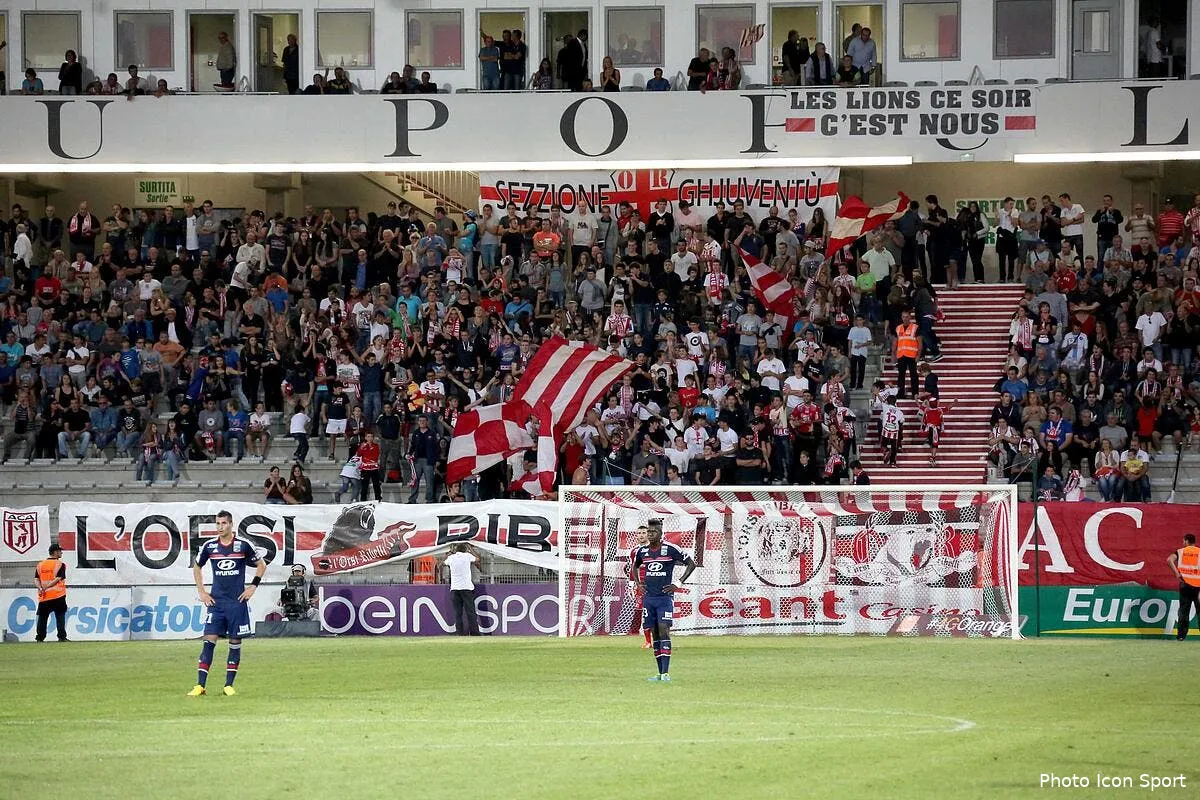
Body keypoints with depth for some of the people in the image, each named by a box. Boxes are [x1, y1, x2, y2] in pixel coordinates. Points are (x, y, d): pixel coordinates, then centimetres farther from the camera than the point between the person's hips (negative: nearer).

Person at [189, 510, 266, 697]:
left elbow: (261, 565, 11)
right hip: (216, 601, 1)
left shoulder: (243, 545, -2)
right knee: (209, 640, -7)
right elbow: (197, 567, 19)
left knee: (235, 642, 2)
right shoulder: (209, 546, 3)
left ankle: (229, 685, 10)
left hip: (237, 601, -1)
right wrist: (201, 592, 11)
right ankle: (200, 685, -9)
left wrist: (253, 587, 2)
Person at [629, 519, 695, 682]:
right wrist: (637, 583, 14)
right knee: (655, 633, 5)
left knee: (664, 631, -14)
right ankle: (660, 673, 9)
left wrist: (679, 583, -4)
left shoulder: (670, 549, -6)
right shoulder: (642, 551, 8)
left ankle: (666, 673, -16)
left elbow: (691, 564, 2)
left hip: (665, 596, -5)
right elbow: (634, 566, 29)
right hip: (648, 597, 5)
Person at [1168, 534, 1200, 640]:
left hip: (1185, 585, 1)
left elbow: (1169, 560, -11)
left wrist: (1177, 574, -9)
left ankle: (1181, 634, 3)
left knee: (1183, 611, 6)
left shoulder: (1180, 552, 6)